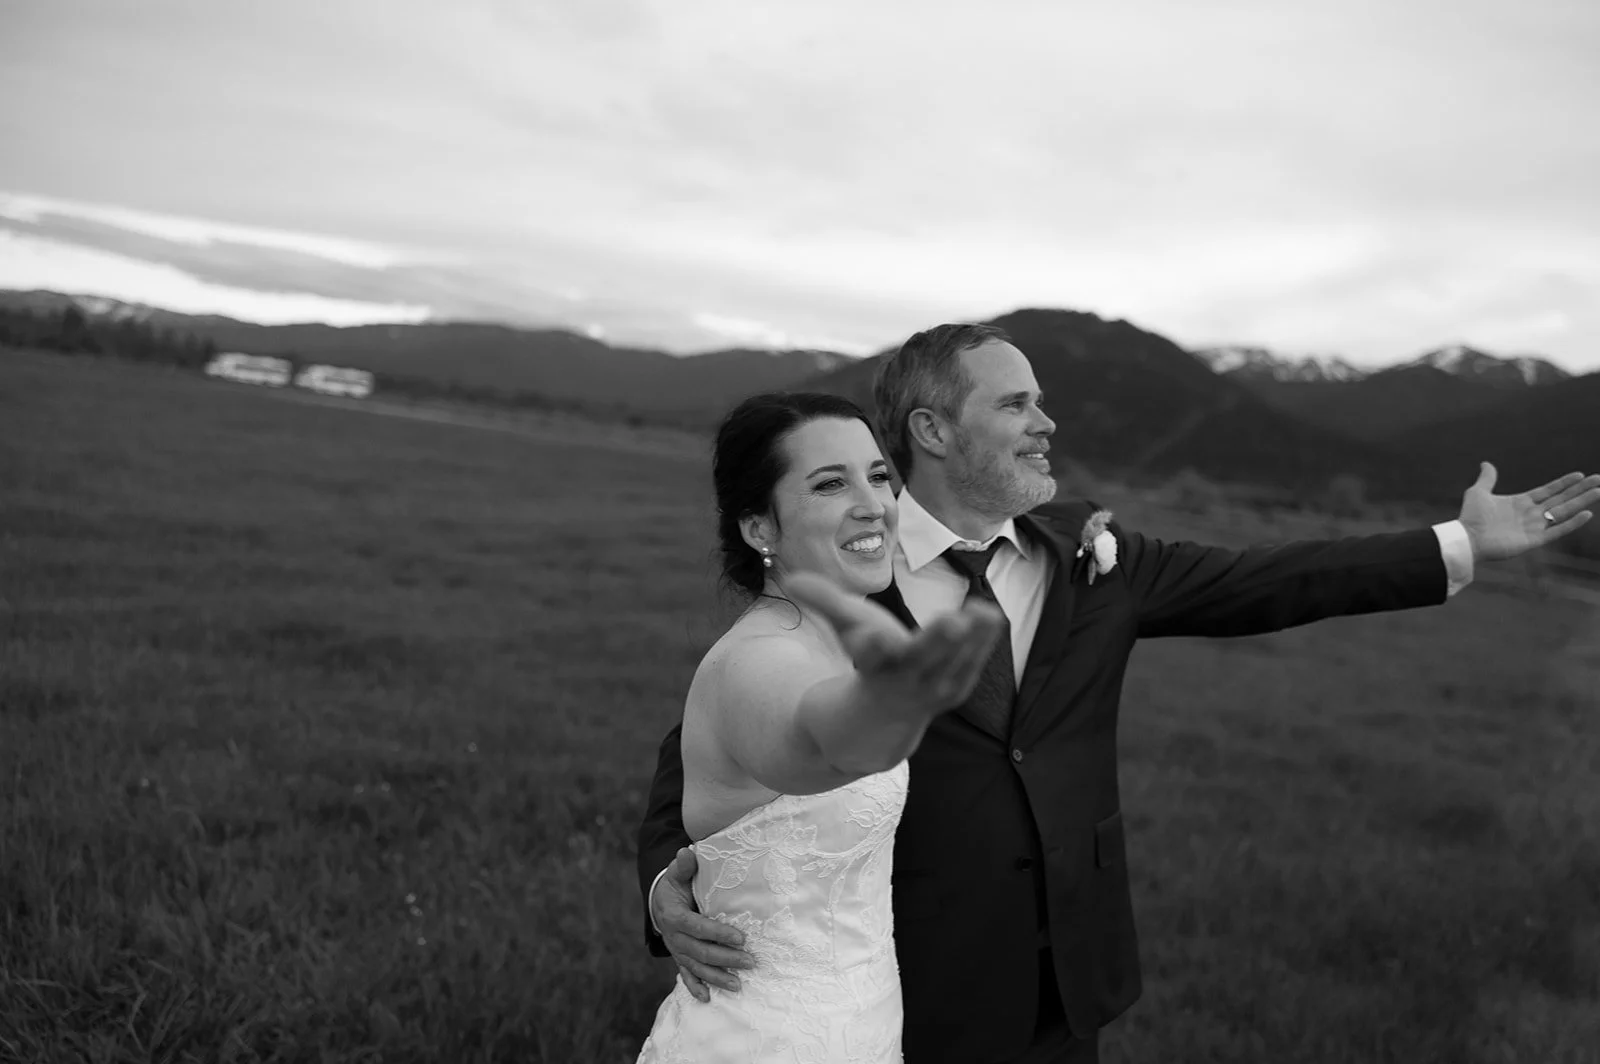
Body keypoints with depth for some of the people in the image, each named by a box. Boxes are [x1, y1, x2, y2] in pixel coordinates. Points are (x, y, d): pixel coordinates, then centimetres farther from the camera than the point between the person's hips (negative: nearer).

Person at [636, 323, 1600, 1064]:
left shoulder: (1085, 552, 1)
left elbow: (1255, 586, 5)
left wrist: (1462, 546, 5)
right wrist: (671, 888, -26)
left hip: (1068, 979, 4)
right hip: (919, 983, -4)